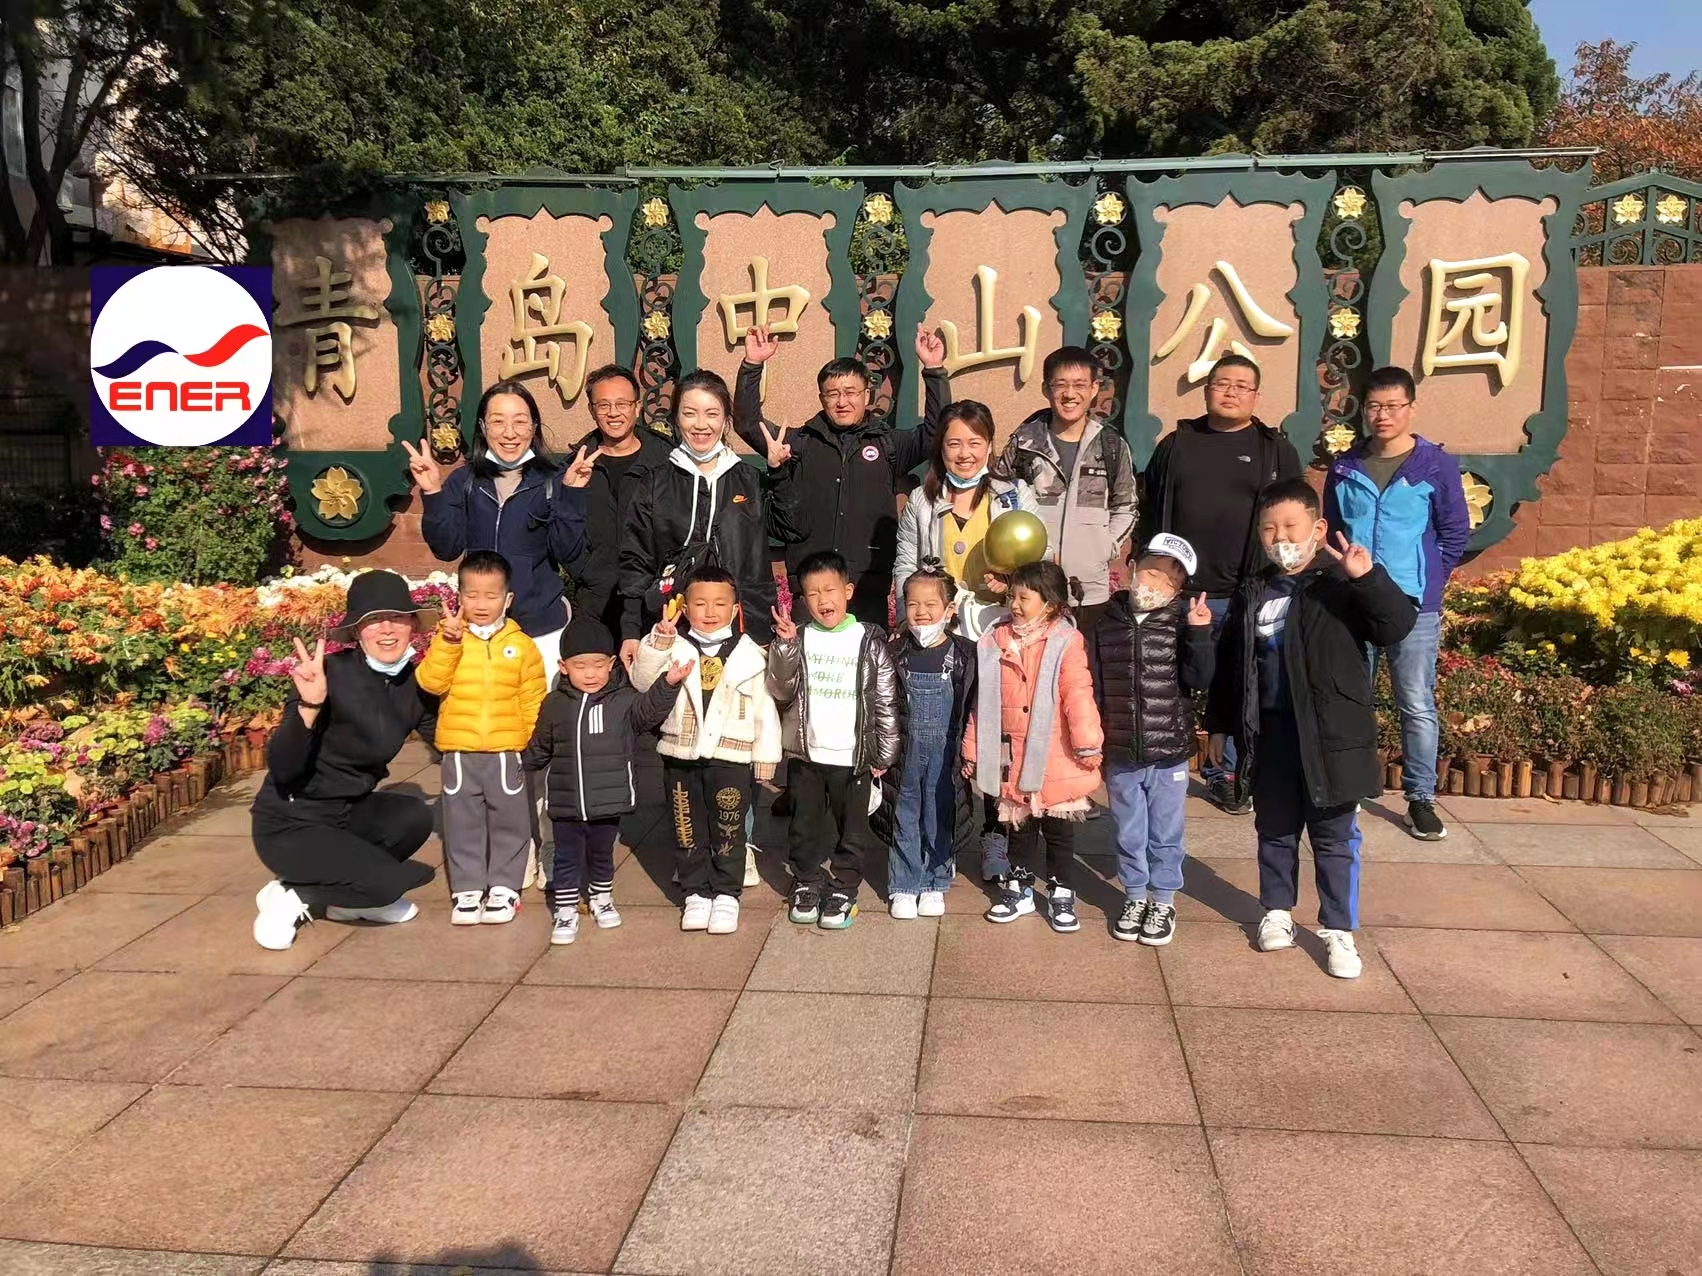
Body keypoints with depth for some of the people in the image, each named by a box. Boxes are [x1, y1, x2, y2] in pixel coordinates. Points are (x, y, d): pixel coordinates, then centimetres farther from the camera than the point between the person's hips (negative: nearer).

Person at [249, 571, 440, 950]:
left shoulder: (414, 683, -5)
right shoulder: (332, 674, -25)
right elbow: (282, 768, -29)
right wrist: (309, 706, -44)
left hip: (348, 812, 7)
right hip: (289, 824, -7)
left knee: (414, 818, -23)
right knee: (385, 882, -25)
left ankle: (346, 899, 4)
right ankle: (288, 895, 3)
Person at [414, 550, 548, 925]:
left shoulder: (521, 645, 1)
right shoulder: (448, 639, 2)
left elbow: (534, 700, 4)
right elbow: (431, 682, -12)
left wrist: (535, 743, -1)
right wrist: (448, 641, -21)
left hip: (507, 752, 0)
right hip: (458, 752, 1)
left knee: (508, 822, 8)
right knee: (462, 824, 9)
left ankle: (504, 887, 20)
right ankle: (467, 889, 20)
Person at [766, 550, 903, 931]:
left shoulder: (870, 641, -4)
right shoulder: (798, 639, 1)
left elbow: (887, 700, -1)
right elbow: (781, 691, -7)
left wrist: (885, 753, -2)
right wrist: (786, 646, -19)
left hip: (853, 756, -2)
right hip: (804, 754, 2)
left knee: (852, 830, 9)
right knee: (805, 826, 14)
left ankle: (843, 889, 24)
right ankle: (807, 884, 31)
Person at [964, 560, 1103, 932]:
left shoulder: (1066, 642, -11)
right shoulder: (995, 642, 2)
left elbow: (1078, 697, -14)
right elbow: (983, 702, 6)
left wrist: (1088, 745, -15)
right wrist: (973, 749, 9)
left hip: (1055, 759, -3)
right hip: (1013, 758, 4)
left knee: (1059, 829, 12)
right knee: (1018, 826, 17)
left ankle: (1062, 894, 25)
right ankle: (1019, 889, 32)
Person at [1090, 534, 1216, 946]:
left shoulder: (1182, 622, -6)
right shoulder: (1109, 620, -1)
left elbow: (1200, 680, -12)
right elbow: (1093, 684, 4)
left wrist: (1199, 634, -25)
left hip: (1169, 753, -1)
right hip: (1120, 754, 2)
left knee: (1165, 834, 12)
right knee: (1129, 833, 16)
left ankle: (1163, 901, 29)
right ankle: (1135, 896, 33)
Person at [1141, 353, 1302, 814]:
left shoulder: (1276, 450, 7)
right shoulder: (1176, 445, 10)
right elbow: (1152, 514, 11)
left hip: (1247, 597, -1)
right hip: (1179, 592, 1)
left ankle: (1231, 774, 18)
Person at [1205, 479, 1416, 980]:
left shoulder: (1341, 586, -8)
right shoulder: (1252, 594, 6)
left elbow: (1396, 625, -22)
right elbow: (1230, 664, 13)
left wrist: (1368, 578, -35)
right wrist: (1220, 724, 14)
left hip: (1331, 736, -4)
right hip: (1271, 734, 4)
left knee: (1335, 838, 7)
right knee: (1275, 830, 17)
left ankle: (1338, 930, 18)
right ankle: (1277, 911, 34)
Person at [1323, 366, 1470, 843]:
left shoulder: (1437, 465, -2)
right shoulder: (1345, 467, 6)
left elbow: (1456, 534, 3)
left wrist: (1426, 582, 1)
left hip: (1414, 607, -3)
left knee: (1417, 707, 3)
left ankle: (1421, 798, 14)